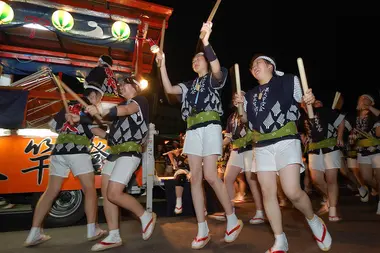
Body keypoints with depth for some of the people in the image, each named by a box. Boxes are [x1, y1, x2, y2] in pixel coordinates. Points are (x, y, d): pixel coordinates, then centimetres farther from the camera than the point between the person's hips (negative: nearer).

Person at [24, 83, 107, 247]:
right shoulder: (89, 107, 5)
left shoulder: (70, 106, 23)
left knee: (51, 191, 9)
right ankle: (92, 230, 1)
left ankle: (34, 234, 11)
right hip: (77, 150, -6)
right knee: (89, 188, 0)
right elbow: (93, 128, -9)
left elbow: (53, 125, 26)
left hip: (59, 150, 7)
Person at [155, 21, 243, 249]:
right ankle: (203, 230, 7)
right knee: (195, 178, 0)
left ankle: (233, 220, 8)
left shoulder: (214, 79, 7)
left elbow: (217, 68, -16)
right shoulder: (190, 85, 23)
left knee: (210, 176, -14)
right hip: (193, 131, 6)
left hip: (209, 128, -6)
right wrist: (162, 64, 9)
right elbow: (169, 89, 12)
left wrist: (206, 40, -24)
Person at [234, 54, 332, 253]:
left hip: (286, 141, -4)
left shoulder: (288, 82, 4)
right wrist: (240, 105, 1)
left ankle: (313, 220, 19)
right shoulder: (251, 94, 15)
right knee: (267, 192, 1)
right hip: (262, 146, 5)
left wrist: (309, 100, -15)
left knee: (292, 192, -14)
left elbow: (304, 103, 8)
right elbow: (244, 119, 19)